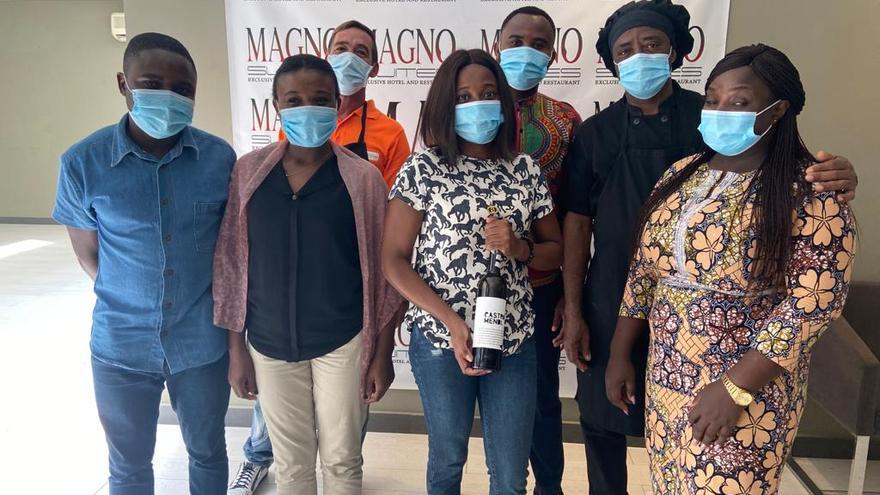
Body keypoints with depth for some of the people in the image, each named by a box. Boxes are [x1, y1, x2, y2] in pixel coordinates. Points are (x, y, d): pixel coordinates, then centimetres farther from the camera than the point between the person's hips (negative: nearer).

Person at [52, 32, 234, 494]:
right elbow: (88, 255, 0)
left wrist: (212, 305, 6)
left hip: (203, 342, 1)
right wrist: (131, 301, 5)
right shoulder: (82, 162, -12)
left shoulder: (220, 157, -10)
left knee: (208, 453, 21)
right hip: (121, 345, 0)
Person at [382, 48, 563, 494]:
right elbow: (393, 259, -7)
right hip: (439, 339, -2)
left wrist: (519, 248, -14)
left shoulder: (526, 170, 3)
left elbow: (555, 251, 9)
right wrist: (451, 321, -16)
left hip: (514, 339, 2)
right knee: (448, 458, 19)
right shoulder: (422, 169, -6)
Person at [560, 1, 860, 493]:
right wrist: (573, 310, -1)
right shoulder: (595, 132, 2)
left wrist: (836, 178, -28)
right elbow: (577, 221, 1)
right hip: (610, 304, 1)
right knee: (603, 420, 13)